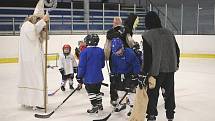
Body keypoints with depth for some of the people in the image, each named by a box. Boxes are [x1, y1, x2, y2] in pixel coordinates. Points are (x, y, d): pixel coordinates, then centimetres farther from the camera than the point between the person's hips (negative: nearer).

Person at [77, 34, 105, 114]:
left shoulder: (84, 52, -14)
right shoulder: (101, 51, 3)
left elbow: (82, 66, -13)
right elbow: (102, 65, 12)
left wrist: (80, 76, -4)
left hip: (89, 78, -6)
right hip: (99, 77, 6)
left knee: (91, 92, 4)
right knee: (97, 91, 20)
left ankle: (95, 107, 7)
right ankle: (99, 105, 29)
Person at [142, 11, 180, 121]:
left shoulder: (147, 35, -12)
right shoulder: (169, 33, 4)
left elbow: (147, 56, -16)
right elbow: (177, 50, 11)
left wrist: (147, 73, -12)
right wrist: (176, 64, 26)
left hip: (156, 70, -5)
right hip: (170, 69, 5)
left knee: (152, 94, 9)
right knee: (169, 92, 18)